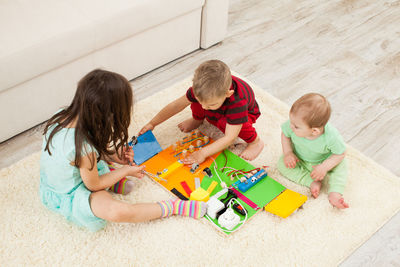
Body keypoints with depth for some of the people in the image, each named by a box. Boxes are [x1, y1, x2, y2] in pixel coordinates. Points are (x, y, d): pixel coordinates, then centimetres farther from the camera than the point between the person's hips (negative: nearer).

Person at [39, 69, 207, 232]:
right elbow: (93, 186, -20)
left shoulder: (61, 115, -16)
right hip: (67, 198, -9)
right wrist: (125, 171, -7)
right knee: (117, 211, -32)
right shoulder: (84, 148, -38)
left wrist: (112, 155, -2)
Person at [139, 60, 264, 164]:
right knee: (197, 97, -23)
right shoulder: (201, 88, -32)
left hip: (246, 112, -4)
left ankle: (255, 141, -11)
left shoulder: (238, 101, -45)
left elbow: (230, 137, -41)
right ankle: (197, 120, 10)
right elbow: (177, 105, -19)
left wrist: (202, 153, -43)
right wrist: (152, 124, -16)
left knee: (224, 122, -38)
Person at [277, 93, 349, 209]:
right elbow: (285, 134, -9)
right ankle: (313, 182, -22)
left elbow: (341, 153, -22)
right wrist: (288, 153, -21)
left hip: (322, 162, -2)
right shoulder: (291, 126, -33)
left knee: (341, 164, -23)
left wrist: (324, 167, -32)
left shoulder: (331, 137, -39)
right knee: (282, 164, -19)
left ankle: (334, 193, -26)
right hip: (299, 160, 3)